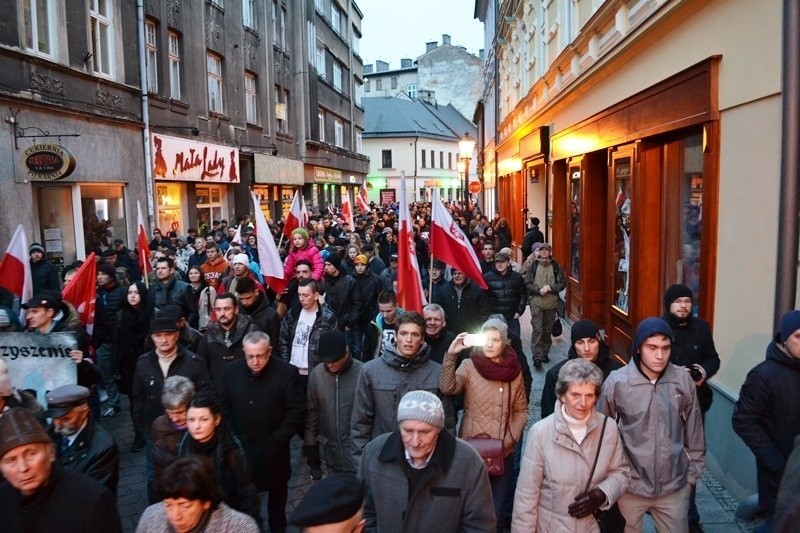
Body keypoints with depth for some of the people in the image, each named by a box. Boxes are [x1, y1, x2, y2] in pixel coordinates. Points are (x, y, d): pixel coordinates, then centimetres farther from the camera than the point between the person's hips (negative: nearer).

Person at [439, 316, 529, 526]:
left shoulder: (514, 370, 0)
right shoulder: (469, 366, -8)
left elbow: (521, 410, 7)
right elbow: (447, 388, -25)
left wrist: (511, 438, -6)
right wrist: (450, 355, -34)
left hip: (504, 452, 2)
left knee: (497, 511, 14)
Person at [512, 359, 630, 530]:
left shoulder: (609, 428, -11)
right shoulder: (540, 432, -21)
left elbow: (621, 472, 3)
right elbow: (527, 493, -16)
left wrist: (601, 495, -14)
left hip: (594, 524, 3)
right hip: (550, 526, -2)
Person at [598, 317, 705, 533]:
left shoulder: (683, 380, -8)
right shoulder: (617, 382, -16)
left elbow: (694, 431, 5)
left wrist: (693, 472, 10)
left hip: (674, 486, 2)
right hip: (630, 486, -2)